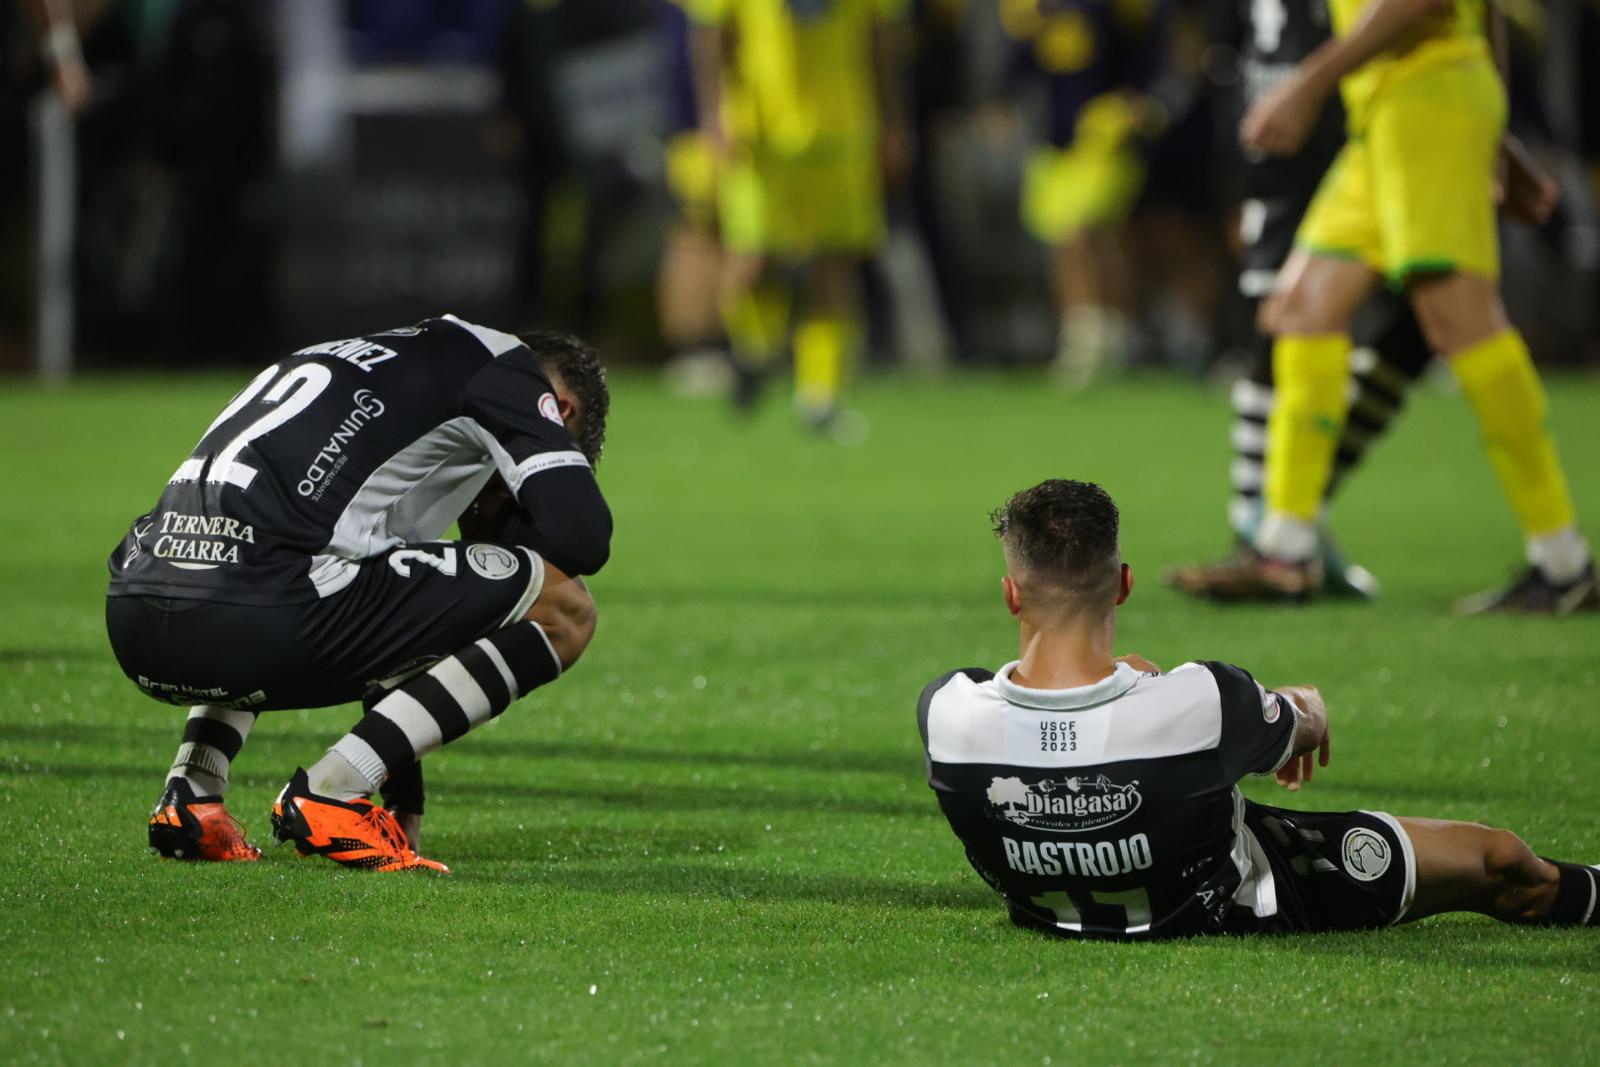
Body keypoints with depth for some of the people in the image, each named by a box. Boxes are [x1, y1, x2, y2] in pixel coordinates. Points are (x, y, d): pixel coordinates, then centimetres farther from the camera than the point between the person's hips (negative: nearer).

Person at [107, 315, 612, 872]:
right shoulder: (504, 365, 12)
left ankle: (189, 793, 19)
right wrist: (499, 527, 23)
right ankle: (328, 793, -3)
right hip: (252, 614, -8)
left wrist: (402, 801, 45)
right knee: (564, 607, 3)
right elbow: (582, 538, -1)